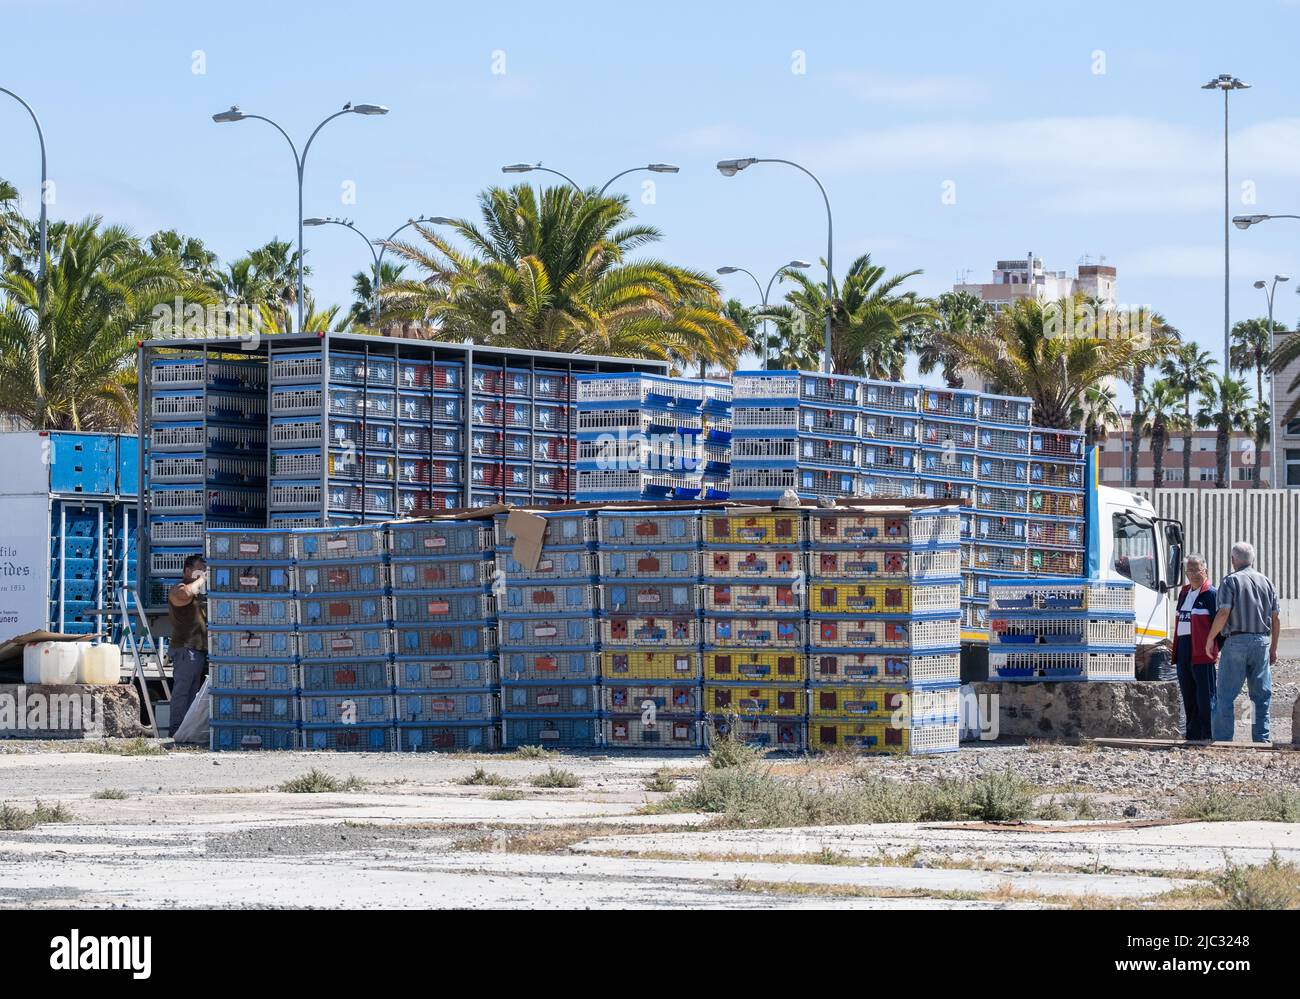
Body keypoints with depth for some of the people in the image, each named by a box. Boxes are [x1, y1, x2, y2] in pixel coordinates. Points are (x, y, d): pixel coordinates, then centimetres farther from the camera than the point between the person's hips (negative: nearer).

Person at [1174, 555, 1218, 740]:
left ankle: (1208, 735, -3)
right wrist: (1175, 649, 19)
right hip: (1183, 649, 8)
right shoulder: (1184, 593, 19)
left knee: (1205, 695, -6)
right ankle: (1192, 733, 15)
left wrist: (1220, 647, -15)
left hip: (1201, 651, -8)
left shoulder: (1211, 594, -5)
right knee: (1188, 695, 10)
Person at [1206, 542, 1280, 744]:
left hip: (1237, 641, -4)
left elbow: (1223, 613, -13)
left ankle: (1222, 739, -5)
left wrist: (1210, 639, -4)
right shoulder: (1266, 581, 11)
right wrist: (1273, 648, 18)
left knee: (1226, 695, -1)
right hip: (1262, 641, 4)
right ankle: (1262, 738, 7)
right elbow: (1276, 618, 11)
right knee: (1262, 695, 9)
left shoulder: (1231, 580, -3)